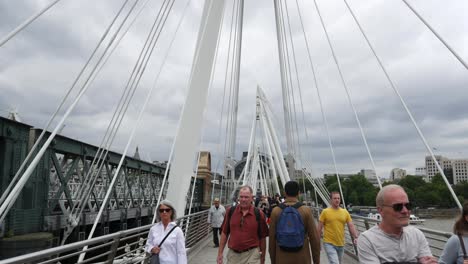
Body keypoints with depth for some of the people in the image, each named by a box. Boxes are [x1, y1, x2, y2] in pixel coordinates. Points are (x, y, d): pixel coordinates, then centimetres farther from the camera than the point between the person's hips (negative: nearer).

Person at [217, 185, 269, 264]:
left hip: (251, 254, -2)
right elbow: (224, 233, 5)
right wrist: (220, 253, 4)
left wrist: (262, 257, 5)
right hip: (232, 254, 2)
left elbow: (262, 237, 0)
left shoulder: (259, 214, -6)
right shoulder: (231, 211, -1)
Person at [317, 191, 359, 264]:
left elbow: (351, 226, 1)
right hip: (329, 243, -5)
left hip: (341, 244, 5)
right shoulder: (325, 212, -7)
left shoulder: (345, 212, 4)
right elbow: (319, 228, -3)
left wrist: (356, 237, -15)